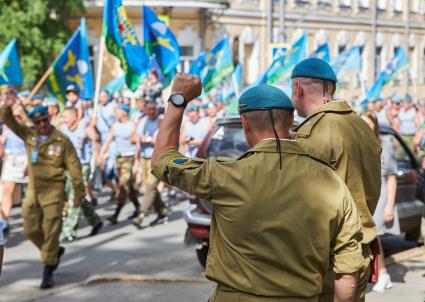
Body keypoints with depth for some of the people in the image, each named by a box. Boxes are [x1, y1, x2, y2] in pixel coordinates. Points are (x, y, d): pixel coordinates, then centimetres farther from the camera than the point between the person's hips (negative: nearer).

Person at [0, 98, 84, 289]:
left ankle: (48, 271, 4)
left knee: (51, 230, -4)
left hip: (53, 190, -5)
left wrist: (79, 192, -6)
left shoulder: (62, 140, -8)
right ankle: (54, 251, 33)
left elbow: (74, 166, -6)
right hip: (33, 189, 5)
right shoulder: (28, 135, 4)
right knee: (31, 229, 8)